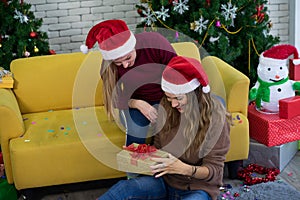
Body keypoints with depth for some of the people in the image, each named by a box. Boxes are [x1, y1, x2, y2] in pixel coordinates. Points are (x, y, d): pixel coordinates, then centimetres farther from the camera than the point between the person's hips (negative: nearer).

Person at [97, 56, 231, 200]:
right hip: (166, 181, 4)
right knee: (124, 188, -27)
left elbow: (214, 170, -15)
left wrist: (184, 169, -34)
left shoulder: (216, 119, -16)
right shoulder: (166, 108, -3)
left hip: (198, 188, -3)